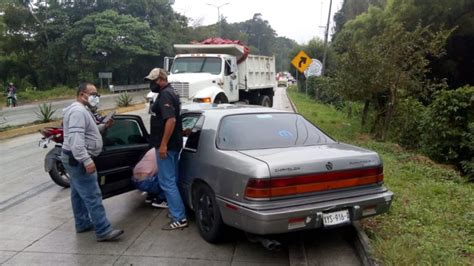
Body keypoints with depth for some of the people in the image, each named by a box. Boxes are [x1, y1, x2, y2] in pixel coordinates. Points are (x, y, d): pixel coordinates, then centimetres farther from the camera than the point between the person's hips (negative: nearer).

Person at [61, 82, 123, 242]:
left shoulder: (81, 110, 16)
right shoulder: (78, 111, -18)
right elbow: (76, 139, -30)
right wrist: (86, 160, -35)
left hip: (75, 159, 11)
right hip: (78, 159, -11)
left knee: (79, 193, 18)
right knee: (92, 196, -11)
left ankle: (82, 223, 30)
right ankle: (103, 231, -10)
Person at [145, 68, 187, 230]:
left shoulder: (165, 95, -17)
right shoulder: (170, 93, 16)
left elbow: (171, 120, -27)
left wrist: (163, 144, -26)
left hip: (167, 145, -11)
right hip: (173, 144, 11)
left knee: (167, 182, -6)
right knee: (172, 180, 17)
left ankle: (179, 219, -3)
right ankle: (176, 211, 27)